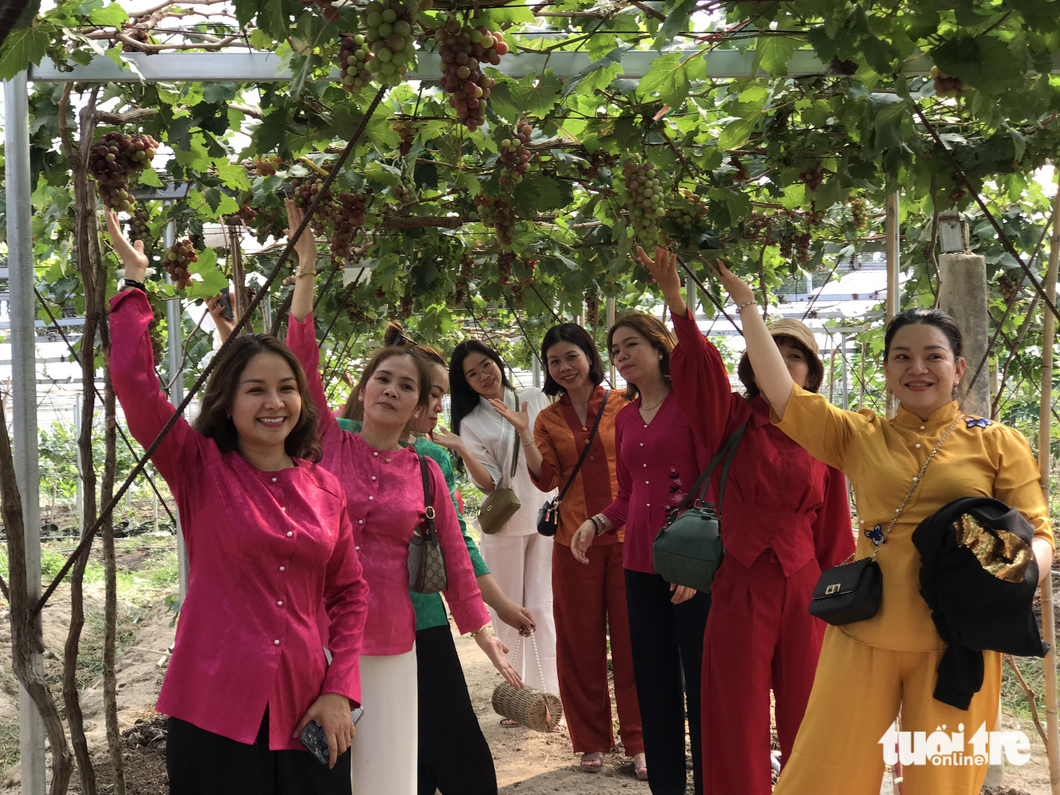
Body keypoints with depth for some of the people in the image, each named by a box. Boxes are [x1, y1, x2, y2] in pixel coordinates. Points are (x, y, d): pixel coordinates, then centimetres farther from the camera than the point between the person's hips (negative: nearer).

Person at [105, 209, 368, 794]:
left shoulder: (325, 488, 5)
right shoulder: (200, 469, -2)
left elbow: (349, 593, 10)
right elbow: (134, 379, -14)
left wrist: (339, 691, 0)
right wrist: (135, 275, -8)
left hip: (304, 709, 3)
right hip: (215, 708, -2)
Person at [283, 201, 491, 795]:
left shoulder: (426, 473, 3)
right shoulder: (329, 442, 1)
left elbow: (456, 562, 7)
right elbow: (302, 360, -10)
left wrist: (490, 645, 5)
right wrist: (307, 265, -17)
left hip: (390, 643, 1)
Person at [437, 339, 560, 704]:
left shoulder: (534, 398, 7)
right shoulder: (471, 423, 1)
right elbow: (488, 482, -8)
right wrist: (460, 449, -21)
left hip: (546, 515, 1)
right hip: (505, 524, -1)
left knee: (542, 608, -2)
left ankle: (546, 693, 1)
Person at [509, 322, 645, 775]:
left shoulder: (623, 406, 4)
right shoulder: (548, 420, 10)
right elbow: (545, 479, -2)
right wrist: (522, 433, -10)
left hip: (626, 536, -2)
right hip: (574, 540, 2)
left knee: (631, 639, 1)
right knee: (581, 643, 7)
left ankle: (638, 741, 13)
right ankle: (591, 741, 21)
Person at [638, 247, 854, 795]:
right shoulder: (733, 422, -1)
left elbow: (834, 529, 8)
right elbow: (701, 366, -19)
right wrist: (676, 300, -35)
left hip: (804, 591, 2)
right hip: (739, 589, -2)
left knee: (805, 719, 12)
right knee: (738, 721, 6)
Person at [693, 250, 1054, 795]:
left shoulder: (999, 444, 5)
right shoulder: (859, 437, 9)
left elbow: (1038, 535, 3)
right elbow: (782, 393, 3)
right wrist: (746, 304, 4)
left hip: (955, 643, -1)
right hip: (864, 636, 1)